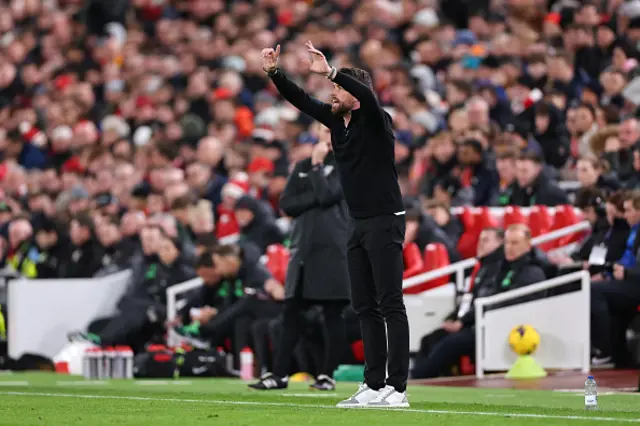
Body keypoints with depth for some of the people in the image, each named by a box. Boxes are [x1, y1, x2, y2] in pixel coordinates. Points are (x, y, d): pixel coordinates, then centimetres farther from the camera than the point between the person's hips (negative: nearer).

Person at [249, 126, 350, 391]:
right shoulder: (303, 167, 16)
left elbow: (326, 195, -14)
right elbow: (286, 204, 6)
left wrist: (317, 165, -4)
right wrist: (313, 198, -8)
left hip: (333, 250, -5)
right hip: (303, 247, 5)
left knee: (333, 315, -2)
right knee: (292, 314, 4)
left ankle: (328, 375, 4)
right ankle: (279, 374, 6)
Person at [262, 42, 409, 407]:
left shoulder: (375, 120, -11)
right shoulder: (337, 119, 10)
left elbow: (366, 95, -32)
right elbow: (301, 100, 14)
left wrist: (331, 72, -40)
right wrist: (275, 73, 3)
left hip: (385, 222, -9)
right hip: (359, 224, 9)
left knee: (390, 306, -9)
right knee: (365, 307, 8)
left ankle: (397, 388, -11)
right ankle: (375, 385, 10)